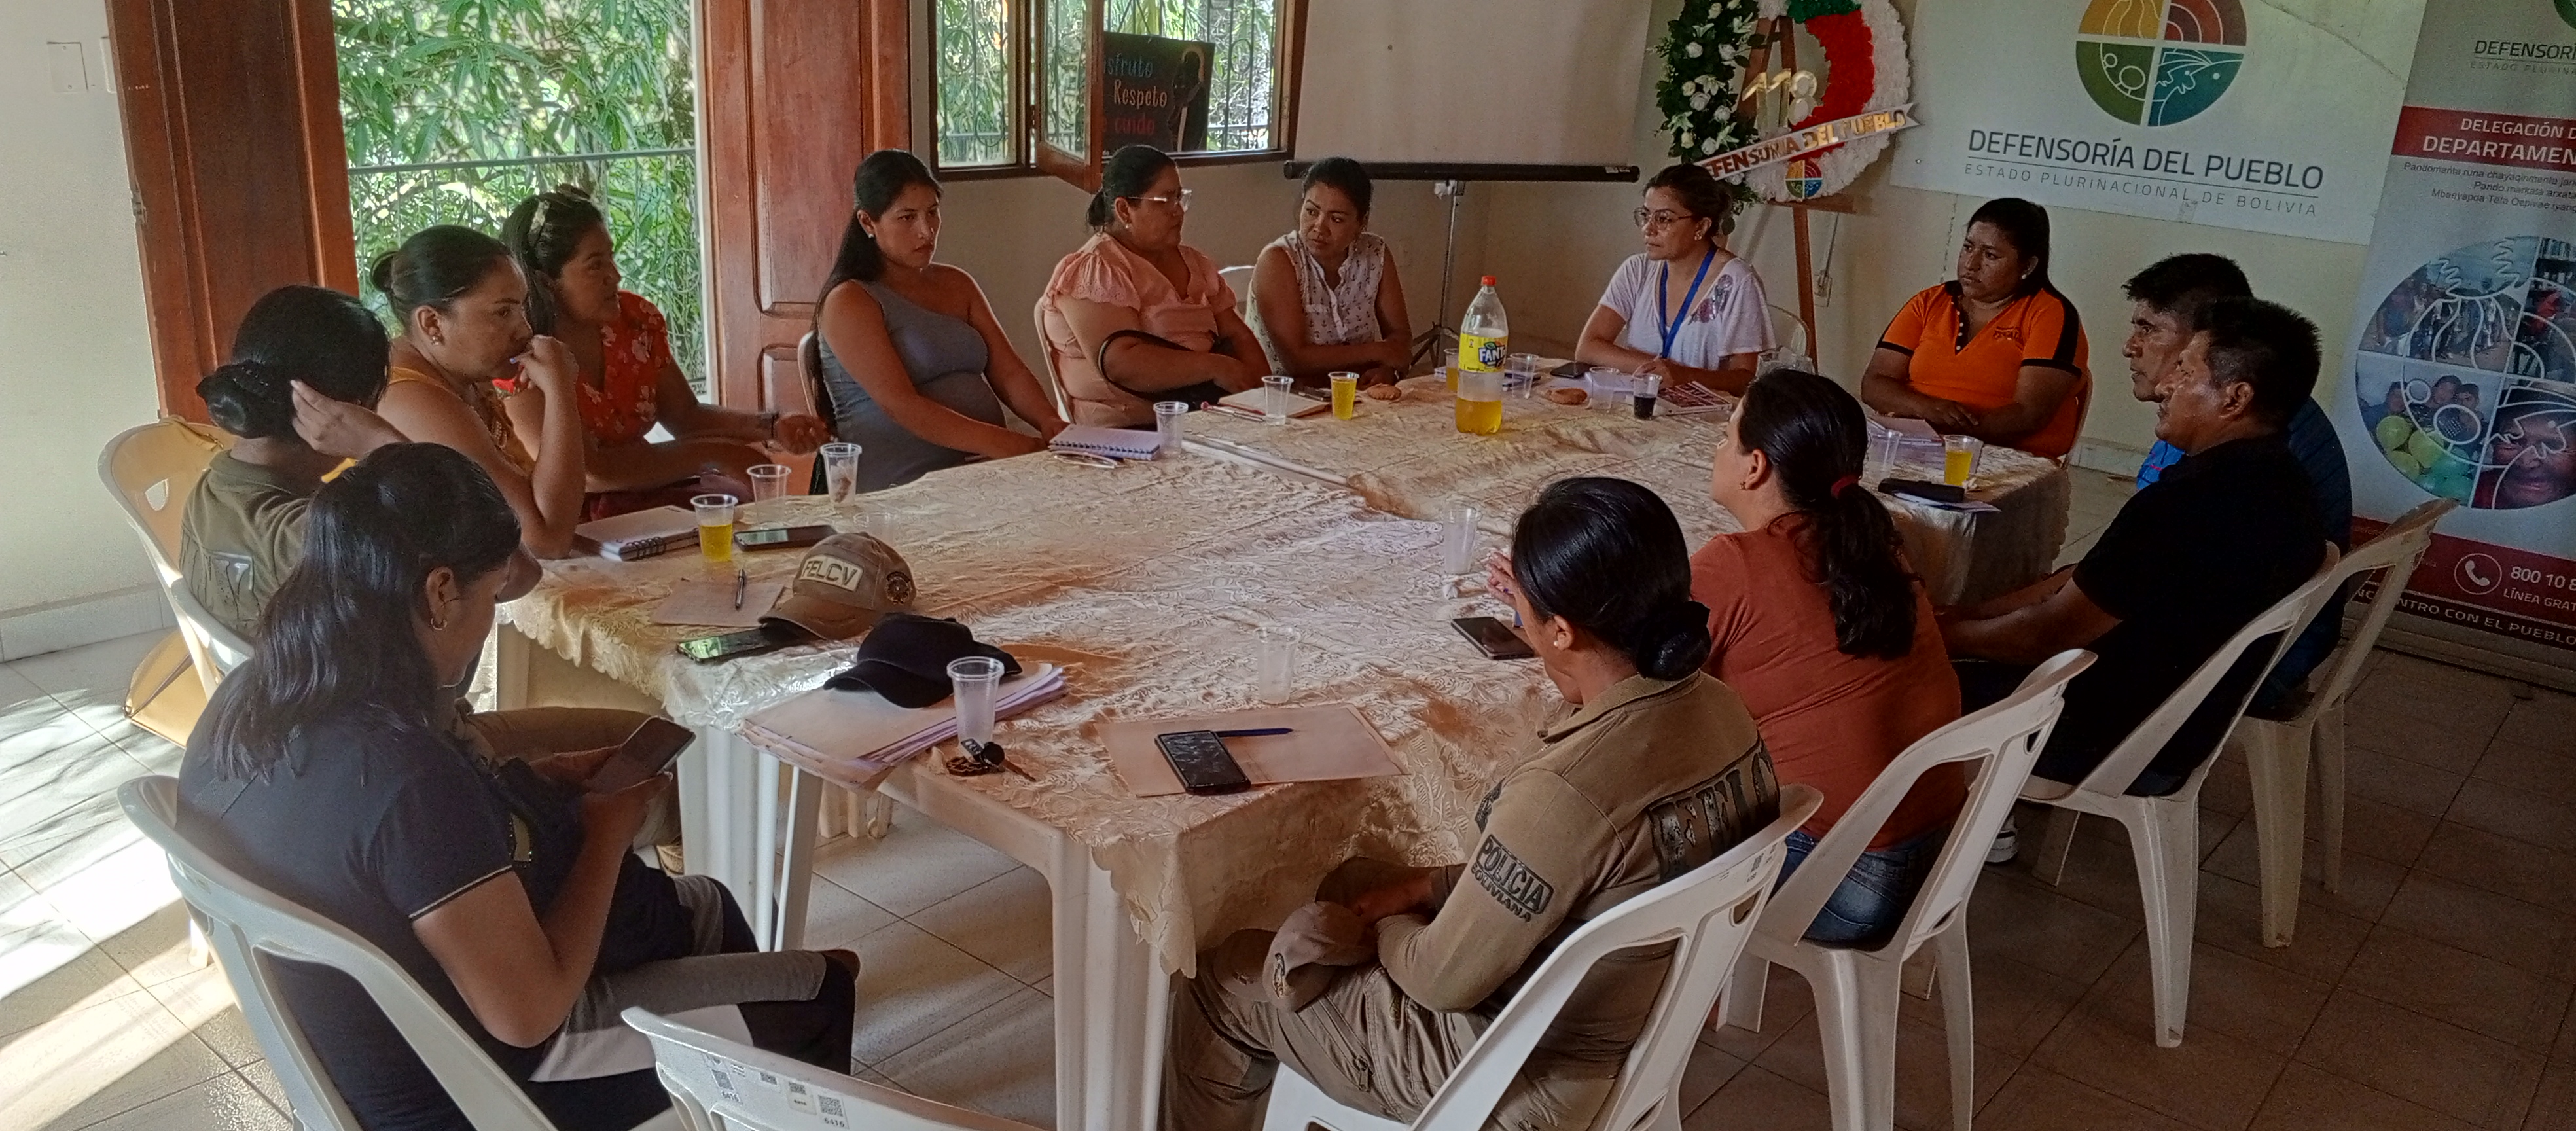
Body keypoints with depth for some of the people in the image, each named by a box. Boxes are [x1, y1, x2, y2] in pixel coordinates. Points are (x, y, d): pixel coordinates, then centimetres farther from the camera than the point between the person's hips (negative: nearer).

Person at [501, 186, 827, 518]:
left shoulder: (635, 318, 2)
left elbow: (686, 416, 11)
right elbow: (589, 472, -22)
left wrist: (773, 427, -7)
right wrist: (715, 453, -18)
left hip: (638, 491, 7)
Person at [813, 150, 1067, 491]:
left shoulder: (957, 285, 19)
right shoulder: (848, 302, -4)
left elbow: (1009, 373, 11)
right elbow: (900, 406, -15)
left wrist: (1050, 423, -12)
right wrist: (1009, 445, -24)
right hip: (898, 484, -7)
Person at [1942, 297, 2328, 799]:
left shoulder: (2185, 505, -29)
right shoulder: (2277, 480, 2)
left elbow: (2044, 634, -19)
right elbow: (2088, 582, 7)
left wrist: (1943, 634, -3)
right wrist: (1966, 615, 6)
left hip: (2120, 747, -9)